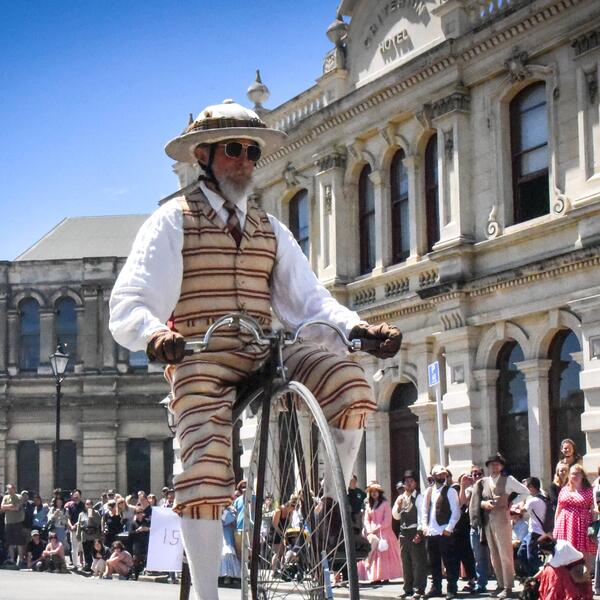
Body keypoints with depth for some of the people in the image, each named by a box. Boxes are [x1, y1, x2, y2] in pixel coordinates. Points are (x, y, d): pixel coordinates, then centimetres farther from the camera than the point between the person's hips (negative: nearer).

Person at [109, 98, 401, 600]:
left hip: (266, 357, 4)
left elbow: (308, 300, 10)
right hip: (201, 361, -3)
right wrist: (154, 334, -29)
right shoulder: (173, 221, 6)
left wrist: (357, 327, -11)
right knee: (205, 467, -24)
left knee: (348, 380, -23)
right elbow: (128, 306, -4)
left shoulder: (271, 231, 21)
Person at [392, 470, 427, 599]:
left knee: (418, 561, -6)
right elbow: (396, 516, 17)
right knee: (406, 562, 10)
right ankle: (408, 589, 17)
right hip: (404, 533, 6)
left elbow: (422, 514, -10)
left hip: (415, 531, -6)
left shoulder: (418, 497, -4)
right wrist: (398, 505, -2)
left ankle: (418, 589, -4)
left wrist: (419, 532, -17)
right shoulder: (401, 498, 15)